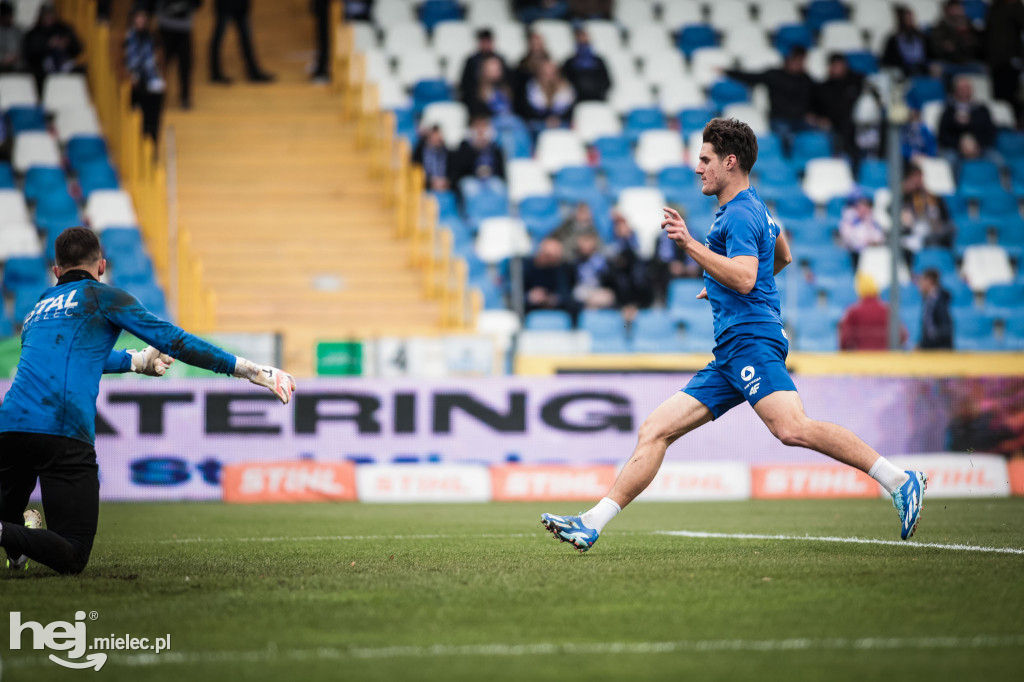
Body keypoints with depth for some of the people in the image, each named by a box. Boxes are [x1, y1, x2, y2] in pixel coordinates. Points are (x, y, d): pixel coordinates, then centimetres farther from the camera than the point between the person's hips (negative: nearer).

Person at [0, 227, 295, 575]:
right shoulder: (101, 295, 11)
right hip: (64, 432, -5)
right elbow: (171, 339, 4)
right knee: (72, 557, -5)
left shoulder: (36, 311, 28)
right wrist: (250, 369, 5)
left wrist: (137, 360, 60)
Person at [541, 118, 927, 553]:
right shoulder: (752, 208, 25)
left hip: (751, 339, -11)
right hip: (730, 356, 11)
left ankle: (900, 483, -25)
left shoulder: (739, 215, -7)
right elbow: (782, 258, 42)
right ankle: (591, 526, 1)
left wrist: (690, 246, -22)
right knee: (654, 431, 4)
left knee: (793, 429, -29)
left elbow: (745, 278, -23)